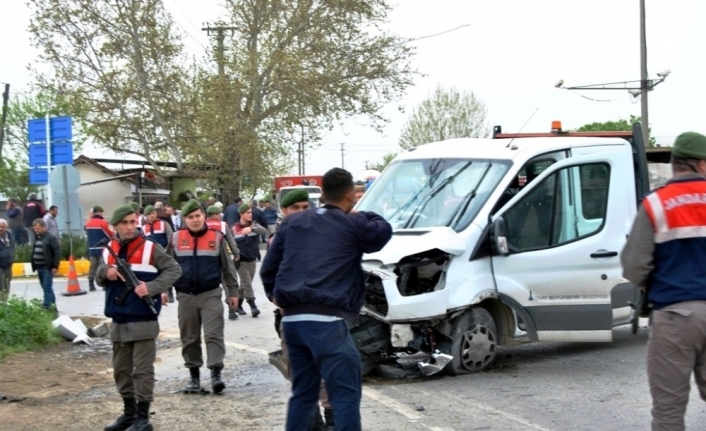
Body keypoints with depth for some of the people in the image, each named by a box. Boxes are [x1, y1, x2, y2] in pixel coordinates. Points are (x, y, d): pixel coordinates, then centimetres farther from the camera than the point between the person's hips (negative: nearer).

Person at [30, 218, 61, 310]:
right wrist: (33, 264, 10)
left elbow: (57, 252, -13)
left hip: (47, 267, -8)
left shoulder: (51, 238, -10)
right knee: (45, 287, 14)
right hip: (39, 267, 8)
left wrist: (55, 266, -17)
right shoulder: (35, 238, 13)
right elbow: (33, 252, 17)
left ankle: (46, 306, -10)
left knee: (47, 287, -9)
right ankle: (52, 304, 26)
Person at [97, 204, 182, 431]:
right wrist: (106, 273, -10)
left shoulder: (150, 248, -7)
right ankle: (129, 412, 26)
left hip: (144, 321, -6)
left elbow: (174, 270, -7)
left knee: (142, 370, -2)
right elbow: (99, 279, 13)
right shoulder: (108, 250, 8)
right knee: (121, 370, 14)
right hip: (118, 322, 6)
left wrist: (151, 287, -19)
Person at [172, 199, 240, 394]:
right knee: (189, 338, 8)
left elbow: (227, 267, 8)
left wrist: (233, 292, 8)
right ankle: (194, 375, 18)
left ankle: (216, 374, -10)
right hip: (186, 296, 2)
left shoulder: (216, 238, 1)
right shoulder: (176, 239, 2)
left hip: (211, 294, -1)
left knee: (214, 334, -9)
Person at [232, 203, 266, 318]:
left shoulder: (254, 224, -1)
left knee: (245, 284, 13)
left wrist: (252, 229, -38)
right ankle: (253, 306, -12)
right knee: (247, 284, -10)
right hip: (241, 261, -3)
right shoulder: (234, 228, -6)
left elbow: (264, 231, -21)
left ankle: (238, 305, 26)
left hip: (252, 260, 4)